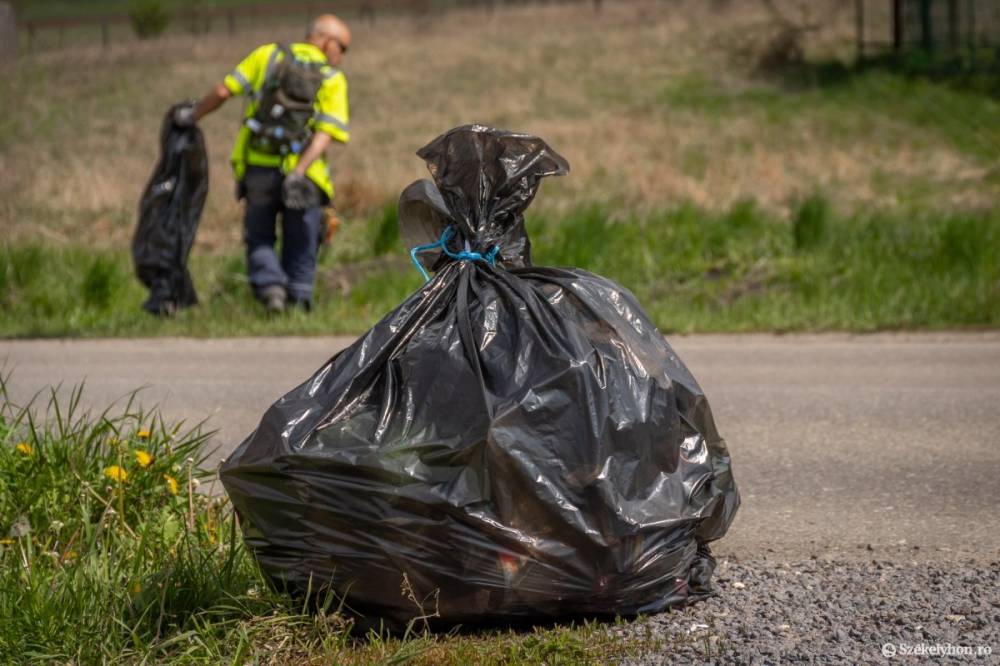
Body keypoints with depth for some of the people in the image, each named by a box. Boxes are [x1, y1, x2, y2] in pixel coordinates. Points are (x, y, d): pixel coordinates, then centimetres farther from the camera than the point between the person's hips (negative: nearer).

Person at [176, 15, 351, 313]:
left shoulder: (268, 55, 6)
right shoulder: (333, 79, 1)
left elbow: (223, 91, 0)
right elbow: (327, 132, -13)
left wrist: (194, 115, 16)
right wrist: (298, 174, -22)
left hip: (257, 168, 1)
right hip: (303, 174, -1)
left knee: (259, 240, 17)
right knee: (300, 251, 14)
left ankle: (270, 286, -7)